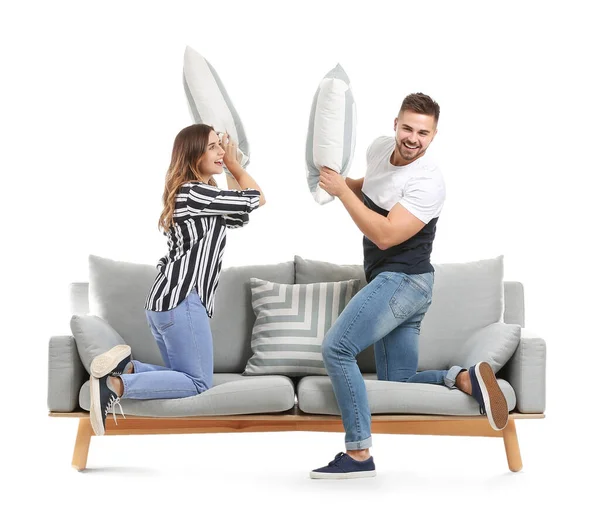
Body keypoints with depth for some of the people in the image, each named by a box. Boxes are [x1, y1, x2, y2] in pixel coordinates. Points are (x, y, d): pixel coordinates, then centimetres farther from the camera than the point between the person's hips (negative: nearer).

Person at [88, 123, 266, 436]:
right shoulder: (193, 192, -10)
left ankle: (125, 366, -3)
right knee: (199, 383, -6)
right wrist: (234, 164, 11)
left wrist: (232, 169, 23)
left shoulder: (192, 194, 21)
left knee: (185, 376, 16)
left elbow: (240, 216, 25)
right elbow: (255, 199, -4)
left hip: (165, 300, 10)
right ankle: (113, 385, -19)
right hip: (181, 299, -10)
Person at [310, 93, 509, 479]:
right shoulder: (380, 147, 7)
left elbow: (385, 236, -27)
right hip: (392, 283, 9)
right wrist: (348, 183, 8)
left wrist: (341, 191, -22)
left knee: (336, 347, -20)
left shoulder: (428, 182, -19)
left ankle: (358, 454, -19)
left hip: (403, 280, -9)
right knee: (398, 383, 8)